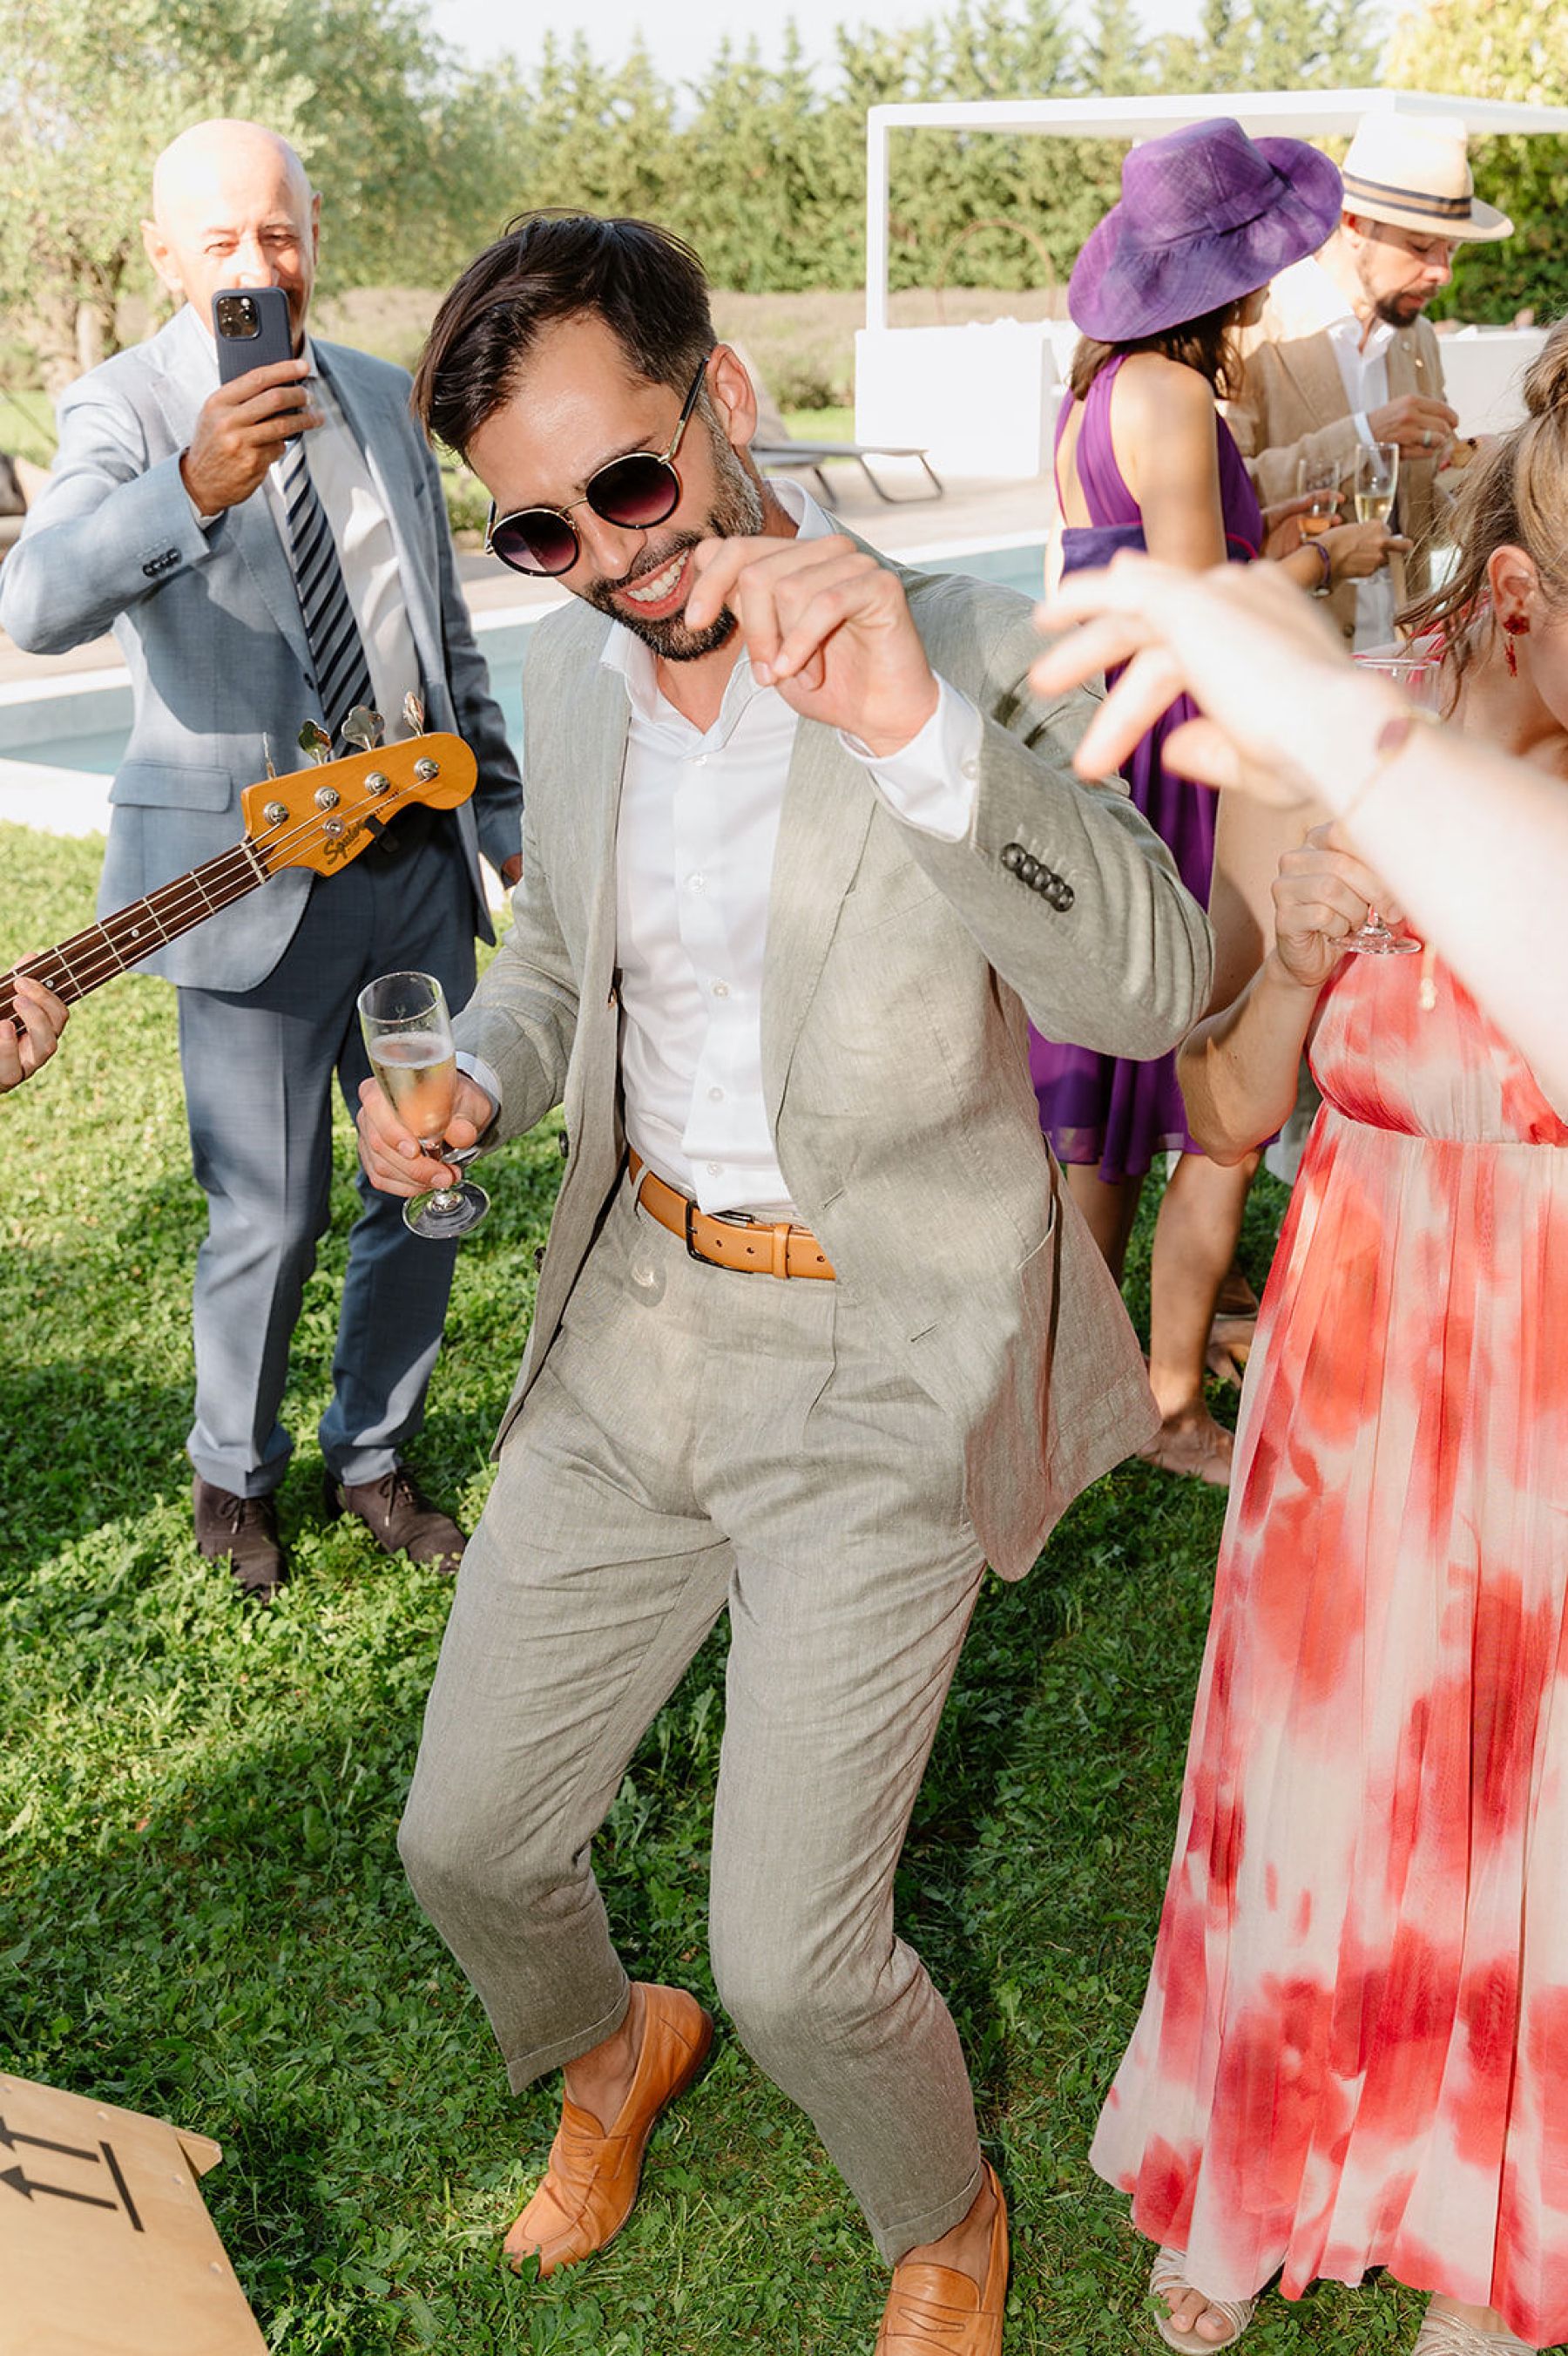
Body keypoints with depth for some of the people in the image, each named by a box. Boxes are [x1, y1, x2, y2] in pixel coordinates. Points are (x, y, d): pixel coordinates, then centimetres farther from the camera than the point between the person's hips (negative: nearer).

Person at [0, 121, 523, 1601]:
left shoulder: (382, 401, 10)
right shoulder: (125, 410, -7)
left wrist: (503, 813, 16)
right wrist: (191, 490, -43)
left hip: (419, 862, 5)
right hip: (252, 874, -5)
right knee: (271, 1219, -2)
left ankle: (372, 1456, 33)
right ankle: (233, 1476, 24)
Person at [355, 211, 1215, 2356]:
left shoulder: (976, 657, -15)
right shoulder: (576, 679, 2)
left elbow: (1149, 991, -27)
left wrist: (915, 729, -41)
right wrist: (472, 1081, -4)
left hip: (878, 1373, -5)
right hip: (636, 1321, 6)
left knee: (793, 1965, -5)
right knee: (467, 1844, 14)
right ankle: (608, 2055, 50)